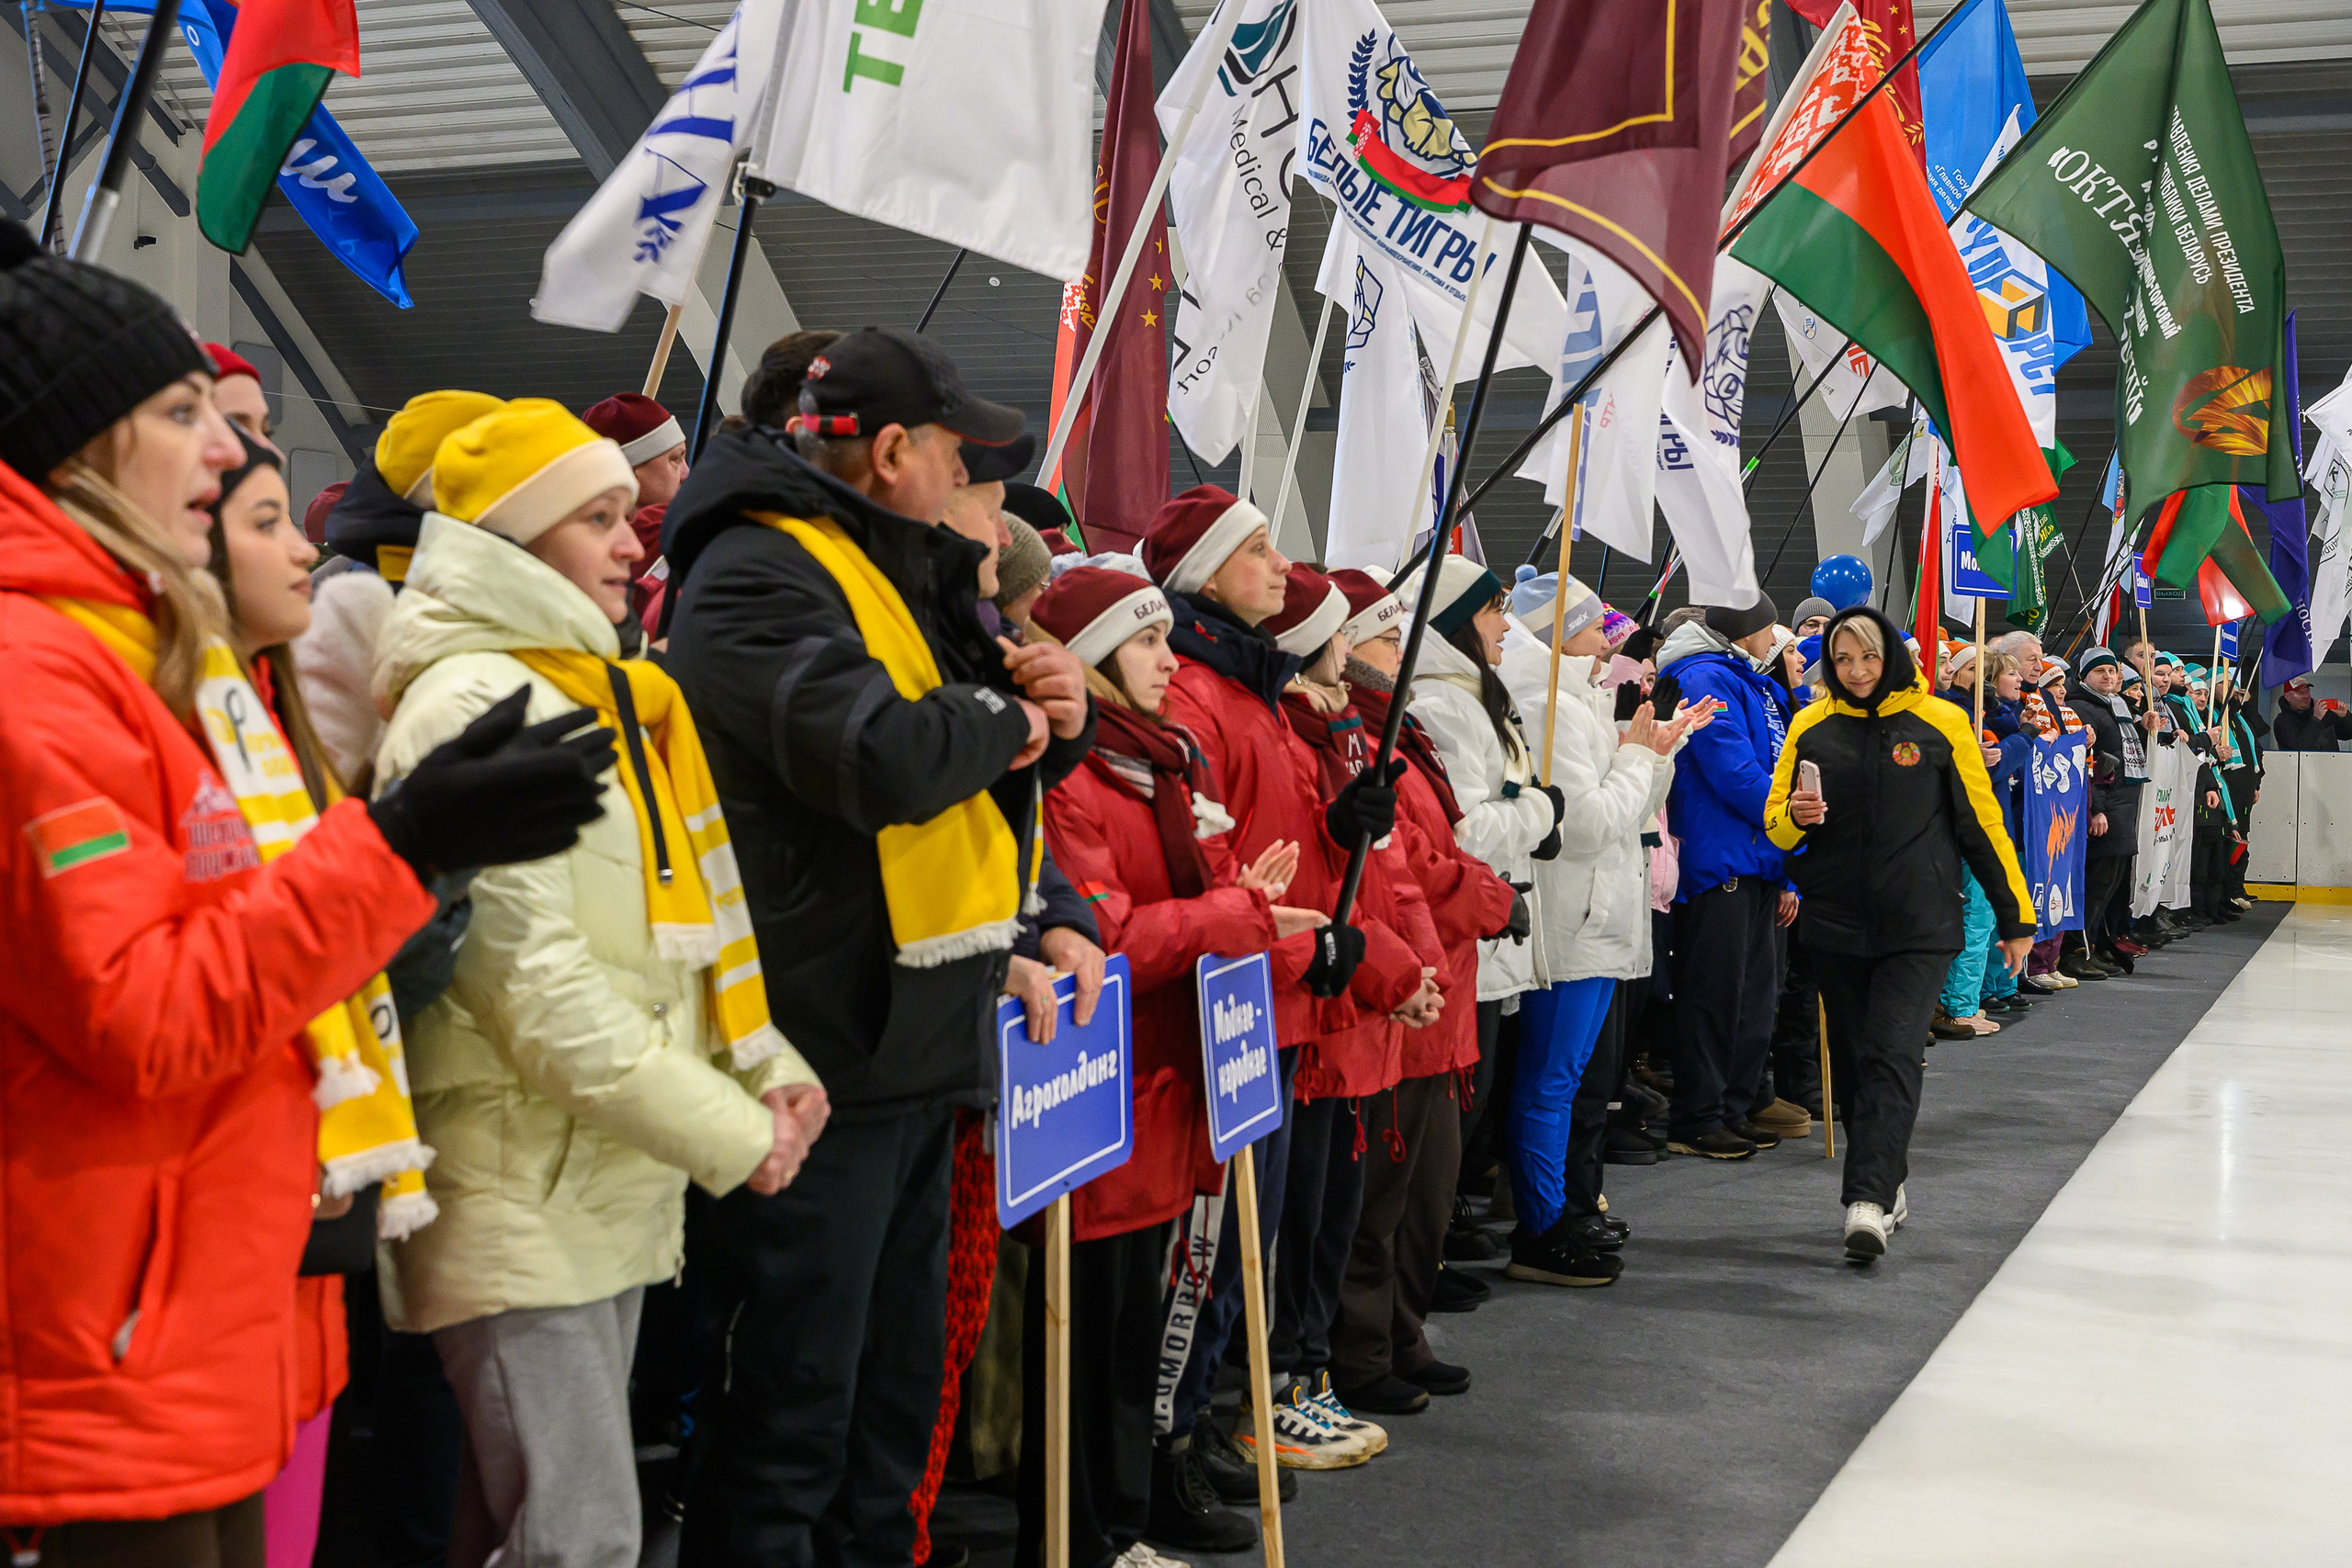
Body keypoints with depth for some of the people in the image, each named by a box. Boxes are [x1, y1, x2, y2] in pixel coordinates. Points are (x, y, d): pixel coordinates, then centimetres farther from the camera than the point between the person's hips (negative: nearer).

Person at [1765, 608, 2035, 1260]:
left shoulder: (1939, 722, 0)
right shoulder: (1811, 726, 6)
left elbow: (1982, 821, 4)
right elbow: (1776, 821, 10)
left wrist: (2015, 914, 6)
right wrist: (1795, 818, -15)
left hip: (1919, 923, -3)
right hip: (1835, 922, 3)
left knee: (1892, 1054, -13)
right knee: (1851, 1061, 10)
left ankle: (1868, 1202, -18)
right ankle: (1889, 1187, 26)